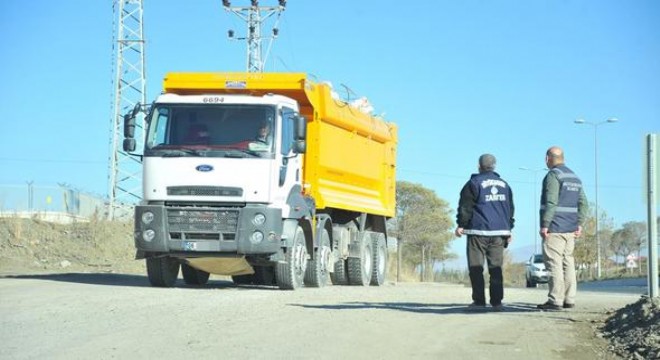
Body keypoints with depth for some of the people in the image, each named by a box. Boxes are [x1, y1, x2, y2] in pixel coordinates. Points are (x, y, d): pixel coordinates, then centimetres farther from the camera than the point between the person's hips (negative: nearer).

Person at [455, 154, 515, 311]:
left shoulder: (474, 183, -1)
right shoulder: (504, 184, 16)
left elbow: (465, 207, -4)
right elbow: (510, 208, 20)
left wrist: (461, 225, 3)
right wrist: (508, 229, 24)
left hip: (478, 231, -4)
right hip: (499, 232, 5)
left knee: (476, 267, 0)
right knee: (496, 267, 4)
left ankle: (479, 300, -3)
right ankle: (496, 301, -2)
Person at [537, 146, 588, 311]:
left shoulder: (553, 175, -10)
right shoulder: (574, 177, 17)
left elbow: (551, 202, -19)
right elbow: (583, 203, 14)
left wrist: (544, 225, -18)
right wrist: (580, 224, 12)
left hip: (555, 229, -8)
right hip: (570, 229, 9)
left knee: (554, 264, -8)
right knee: (568, 263, 11)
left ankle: (555, 300, -11)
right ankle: (569, 299, 11)